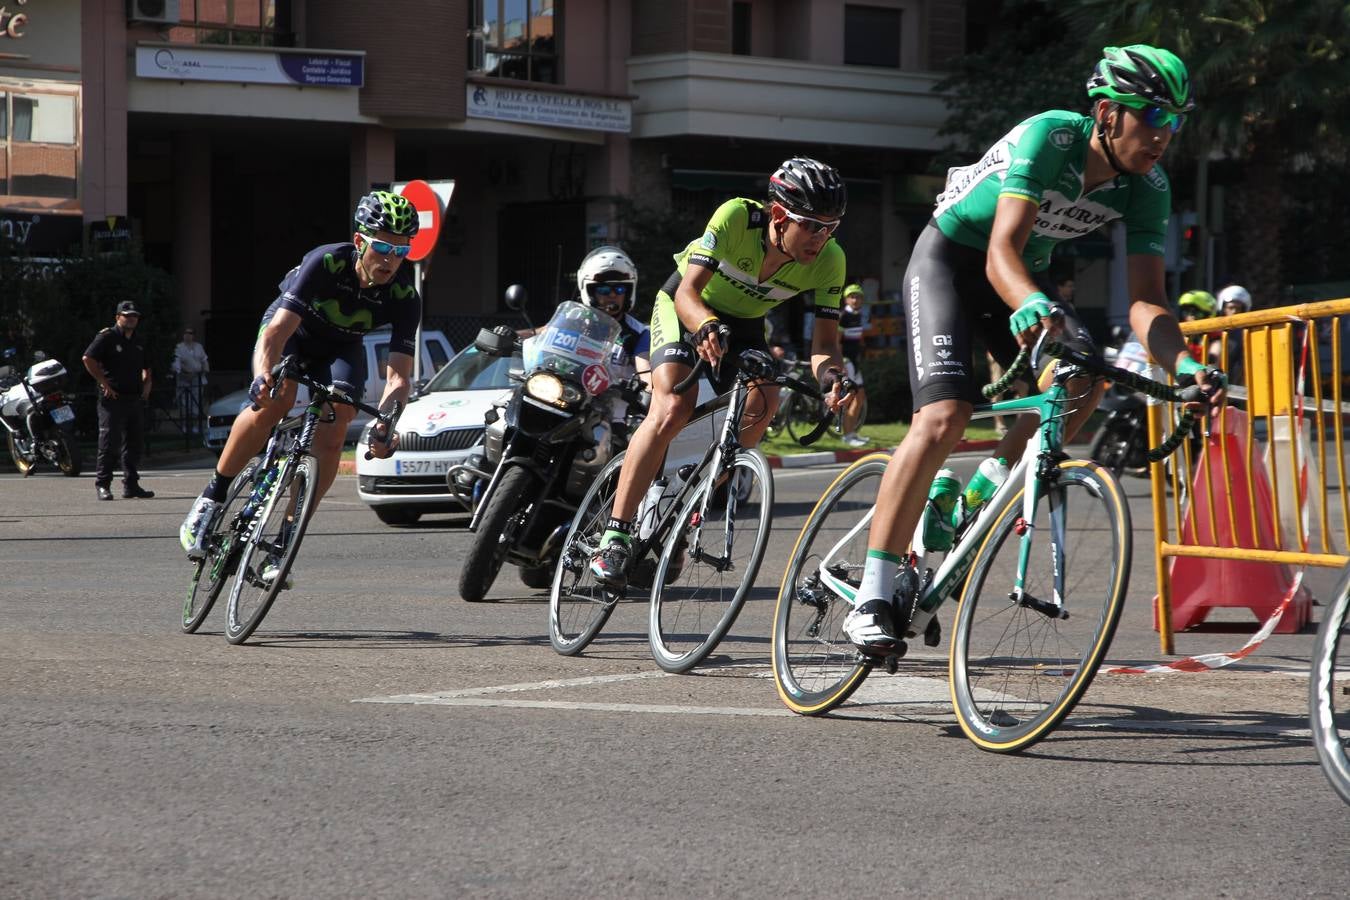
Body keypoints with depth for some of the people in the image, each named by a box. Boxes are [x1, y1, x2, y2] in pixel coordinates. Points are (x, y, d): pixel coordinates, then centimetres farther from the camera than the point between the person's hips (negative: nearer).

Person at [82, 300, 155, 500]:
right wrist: (104, 384, -15)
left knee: (134, 443, 8)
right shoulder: (107, 337, -4)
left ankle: (131, 485, 14)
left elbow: (146, 368, 32)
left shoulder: (139, 343, 18)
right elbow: (88, 359, -13)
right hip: (113, 398, -7)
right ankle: (102, 485, -4)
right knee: (108, 442, -8)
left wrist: (146, 383, 12)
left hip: (135, 399, 7)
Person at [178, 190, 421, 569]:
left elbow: (398, 374, -26)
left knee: (333, 432, -20)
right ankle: (211, 499, -19)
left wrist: (384, 426, -44)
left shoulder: (404, 297, -26)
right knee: (275, 399, -33)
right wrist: (264, 376, -59)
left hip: (341, 348, 3)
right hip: (292, 329, -3)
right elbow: (279, 328, -40)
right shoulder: (326, 262, -34)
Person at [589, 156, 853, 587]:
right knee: (672, 410, -25)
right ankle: (614, 537, -23)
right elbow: (688, 292, -36)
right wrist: (707, 326, -58)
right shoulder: (736, 217, -34)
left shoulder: (829, 261, -25)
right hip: (688, 307, -4)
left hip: (744, 323, 4)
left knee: (762, 403, -24)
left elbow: (825, 339, -24)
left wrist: (829, 373, -48)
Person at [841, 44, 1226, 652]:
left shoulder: (1147, 188, -14)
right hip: (950, 257, -6)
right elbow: (1002, 251, -40)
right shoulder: (1049, 137, -31)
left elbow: (1146, 300, -18)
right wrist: (1031, 305, -62)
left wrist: (1186, 366, -37)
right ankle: (871, 602, -21)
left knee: (1083, 380, -22)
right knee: (943, 418, -24)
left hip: (1026, 275, 6)